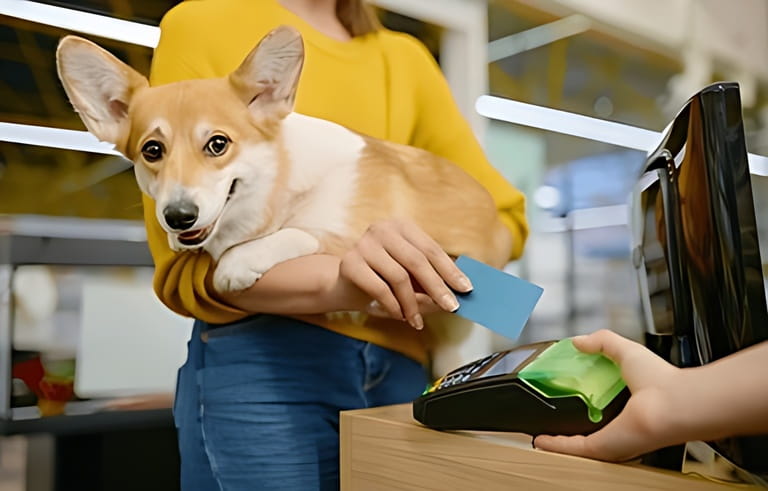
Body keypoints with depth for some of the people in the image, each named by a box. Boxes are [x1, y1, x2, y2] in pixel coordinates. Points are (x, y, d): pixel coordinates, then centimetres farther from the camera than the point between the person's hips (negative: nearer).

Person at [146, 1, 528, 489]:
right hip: (262, 363, -3)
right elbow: (181, 263, -8)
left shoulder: (407, 58, 13)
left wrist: (428, 267, -12)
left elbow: (506, 213, 9)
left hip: (402, 367, 4)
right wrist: (336, 281, -26)